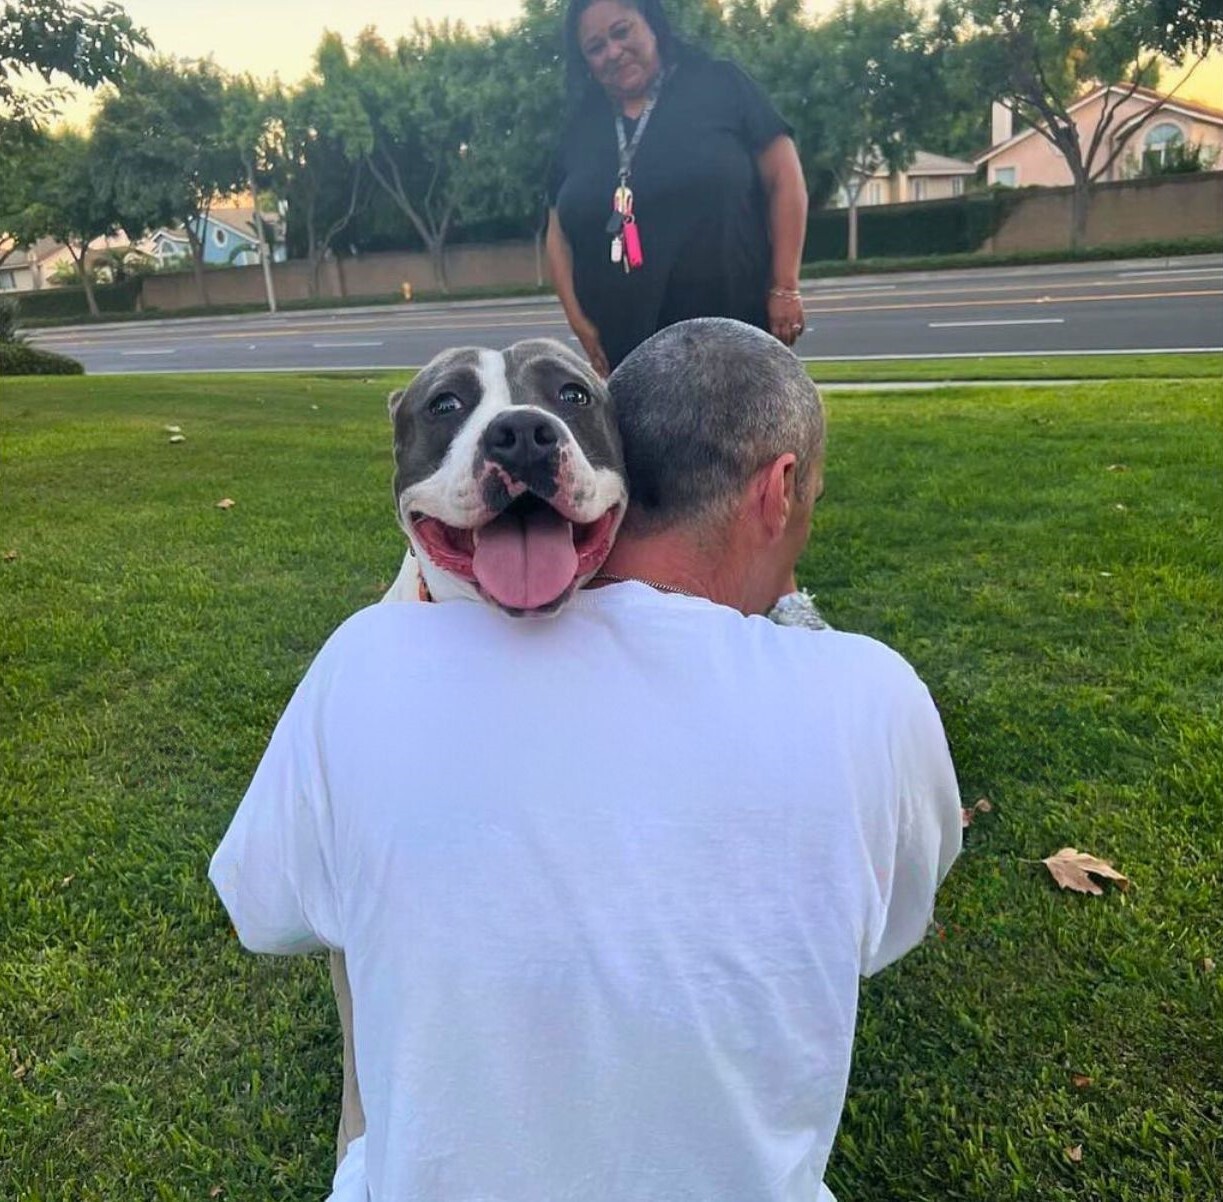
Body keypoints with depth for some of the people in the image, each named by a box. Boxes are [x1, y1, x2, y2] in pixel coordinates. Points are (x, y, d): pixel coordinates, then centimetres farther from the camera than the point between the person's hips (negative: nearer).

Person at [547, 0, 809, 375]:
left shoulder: (718, 85, 2)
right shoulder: (580, 131, 13)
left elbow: (783, 176, -1)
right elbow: (558, 232, 16)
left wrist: (785, 287, -7)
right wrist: (578, 319, 3)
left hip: (734, 334, -3)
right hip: (628, 349, 4)